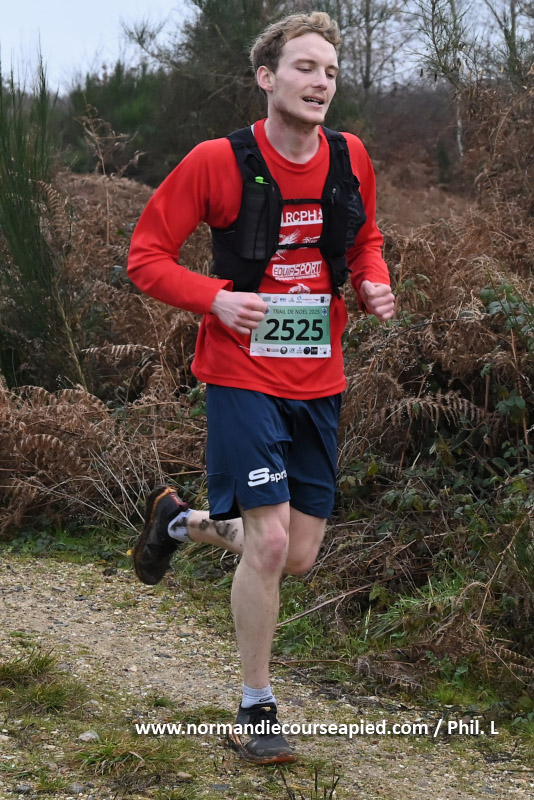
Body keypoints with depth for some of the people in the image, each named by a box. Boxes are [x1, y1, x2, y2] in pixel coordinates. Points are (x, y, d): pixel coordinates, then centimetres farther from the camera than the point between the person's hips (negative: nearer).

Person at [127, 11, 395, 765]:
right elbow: (146, 255, -5)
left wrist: (373, 283, -2)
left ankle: (181, 522, 37)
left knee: (300, 555, 8)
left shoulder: (351, 159, 3)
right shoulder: (218, 162, -10)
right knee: (269, 542, -11)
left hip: (319, 382, 5)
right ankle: (256, 709, 8)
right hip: (244, 377, -5)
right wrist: (216, 297, -21)